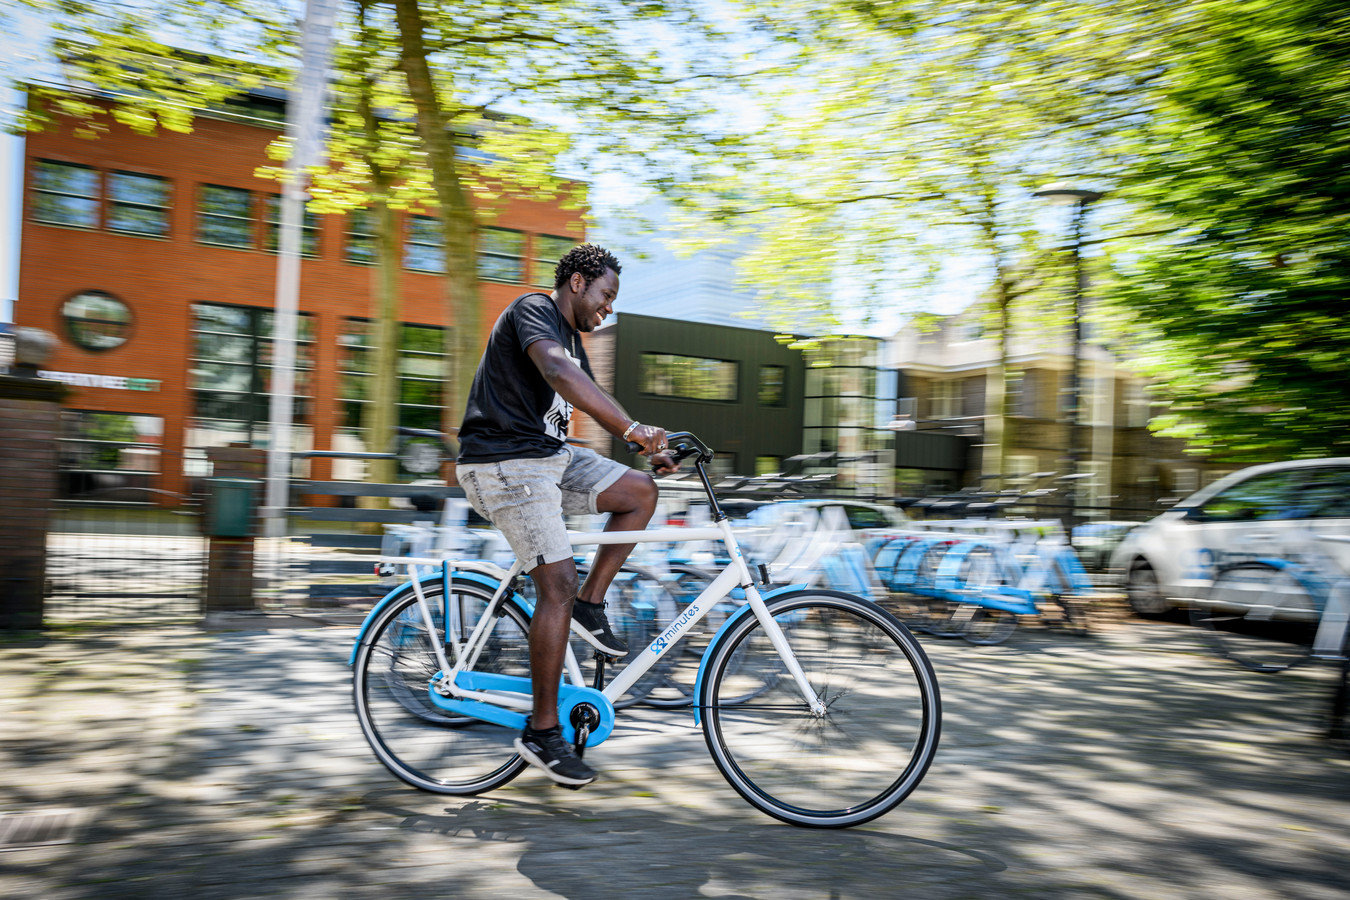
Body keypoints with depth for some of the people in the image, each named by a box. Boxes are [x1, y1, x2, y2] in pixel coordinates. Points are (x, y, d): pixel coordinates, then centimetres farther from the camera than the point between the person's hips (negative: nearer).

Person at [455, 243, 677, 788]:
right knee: (559, 582, -15)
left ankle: (591, 605, 8)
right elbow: (557, 371, -32)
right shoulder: (533, 310, -11)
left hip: (551, 458, 9)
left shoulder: (573, 339, 19)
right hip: (505, 463, -9)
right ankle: (542, 732, -5)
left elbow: (592, 401, 25)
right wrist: (632, 428, -40)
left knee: (640, 492, 1)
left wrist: (648, 452, 12)